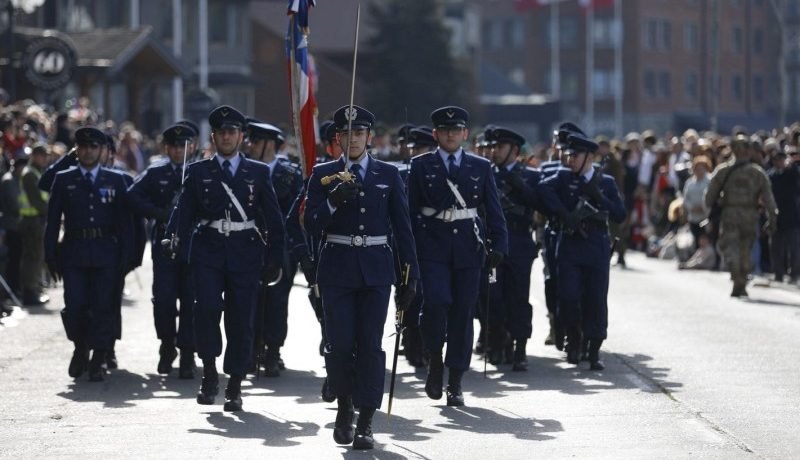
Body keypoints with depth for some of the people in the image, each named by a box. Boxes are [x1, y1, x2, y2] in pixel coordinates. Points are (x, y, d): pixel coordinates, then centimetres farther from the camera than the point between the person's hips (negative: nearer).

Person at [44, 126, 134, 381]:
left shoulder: (115, 180, 7)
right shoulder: (64, 180, 7)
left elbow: (125, 221, 6)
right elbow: (52, 221, 6)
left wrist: (125, 255, -2)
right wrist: (51, 256, -1)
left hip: (105, 255, 0)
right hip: (74, 254, 0)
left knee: (103, 307, -3)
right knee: (75, 307, -6)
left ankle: (98, 361, 5)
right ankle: (80, 349, 19)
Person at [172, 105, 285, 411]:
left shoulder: (258, 173, 10)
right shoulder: (198, 173, 9)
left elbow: (274, 219, 10)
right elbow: (184, 216, 7)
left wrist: (273, 260, 3)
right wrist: (185, 256, -4)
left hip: (245, 253, 0)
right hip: (208, 251, 0)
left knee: (241, 318, -1)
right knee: (207, 306, -21)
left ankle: (235, 387, 7)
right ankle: (210, 370, -4)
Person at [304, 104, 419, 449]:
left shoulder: (388, 175, 7)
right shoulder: (323, 175, 4)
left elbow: (402, 226, 7)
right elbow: (312, 225, -1)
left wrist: (410, 274, 2)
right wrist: (334, 201, -20)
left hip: (376, 269, 0)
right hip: (337, 269, 0)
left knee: (370, 344, -5)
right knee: (340, 344, -4)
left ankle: (365, 422, -1)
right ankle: (344, 406, 20)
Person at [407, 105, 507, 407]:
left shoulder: (481, 167, 9)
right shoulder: (421, 166, 6)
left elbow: (494, 210, 9)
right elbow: (411, 210, 5)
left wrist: (498, 246, -2)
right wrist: (409, 247, -1)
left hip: (468, 246, 2)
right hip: (432, 246, -2)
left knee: (463, 311, 1)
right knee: (436, 302, -20)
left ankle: (455, 382, 8)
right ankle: (435, 361, 4)